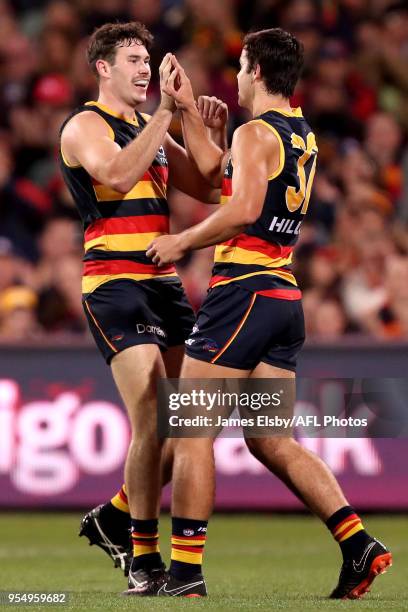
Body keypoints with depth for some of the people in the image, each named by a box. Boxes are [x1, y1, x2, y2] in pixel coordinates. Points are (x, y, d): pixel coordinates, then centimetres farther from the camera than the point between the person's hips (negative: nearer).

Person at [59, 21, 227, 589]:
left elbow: (209, 189, 20)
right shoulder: (85, 125, -3)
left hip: (163, 282, 8)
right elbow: (116, 174, -23)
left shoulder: (151, 130, 20)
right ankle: (143, 556, -8)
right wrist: (166, 111, -22)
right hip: (114, 282, -8)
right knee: (153, 418, -16)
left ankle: (116, 517, 19)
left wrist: (214, 135, 4)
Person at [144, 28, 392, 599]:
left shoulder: (255, 133, -10)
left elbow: (244, 209, -24)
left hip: (244, 290, -9)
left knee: (192, 431, -2)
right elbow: (217, 170, 26)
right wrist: (186, 108, 24)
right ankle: (359, 544, -3)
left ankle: (185, 572, -3)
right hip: (286, 298, 9)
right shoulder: (303, 135, 18)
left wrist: (182, 242, -12)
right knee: (272, 442, 10)